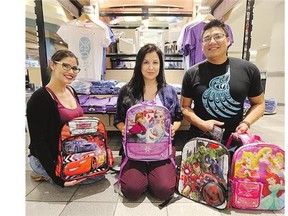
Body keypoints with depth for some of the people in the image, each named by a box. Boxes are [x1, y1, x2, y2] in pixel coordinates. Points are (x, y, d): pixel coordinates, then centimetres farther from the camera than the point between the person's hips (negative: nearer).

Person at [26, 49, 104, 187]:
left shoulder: (71, 91, 2)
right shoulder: (39, 98, -21)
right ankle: (47, 174, 4)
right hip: (49, 159, -7)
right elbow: (38, 143, -21)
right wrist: (56, 176, -24)